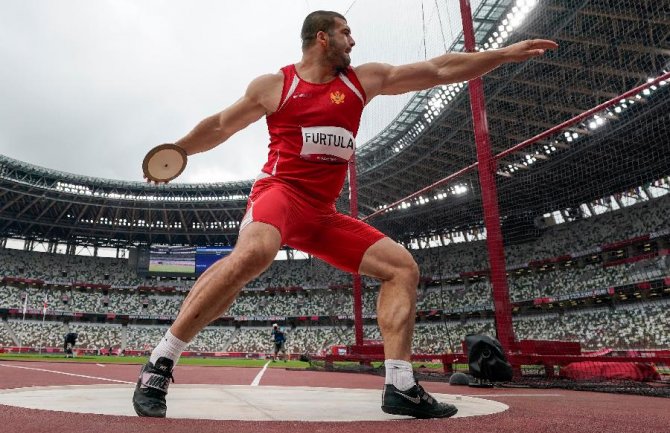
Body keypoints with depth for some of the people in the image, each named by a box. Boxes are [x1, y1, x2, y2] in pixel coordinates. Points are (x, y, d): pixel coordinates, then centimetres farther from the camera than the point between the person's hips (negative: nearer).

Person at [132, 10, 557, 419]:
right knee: (255, 252, -38)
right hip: (280, 191, -5)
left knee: (403, 266, -4)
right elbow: (220, 126, 18)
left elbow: (439, 69, 14)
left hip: (324, 213, 6)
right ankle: (159, 365, -25)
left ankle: (401, 386, -2)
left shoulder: (364, 79, 13)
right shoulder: (273, 85, 5)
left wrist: (508, 53, 15)